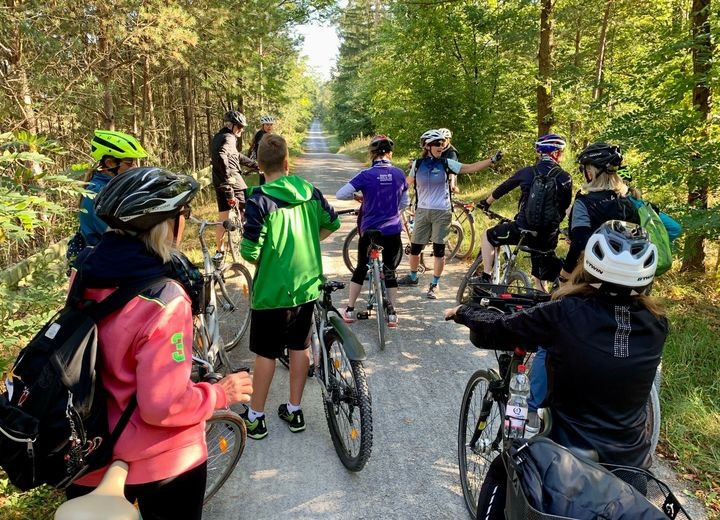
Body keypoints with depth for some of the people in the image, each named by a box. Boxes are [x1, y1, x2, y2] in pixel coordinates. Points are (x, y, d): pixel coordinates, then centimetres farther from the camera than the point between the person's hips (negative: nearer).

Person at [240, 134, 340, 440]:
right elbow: (332, 223, 13)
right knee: (299, 347, 16)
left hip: (272, 289, -5)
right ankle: (294, 411, 28)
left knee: (265, 353, 8)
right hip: (308, 285, 5)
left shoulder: (259, 200, -17)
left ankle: (255, 417, 21)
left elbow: (250, 250, -19)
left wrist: (259, 261, 2)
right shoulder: (309, 191, 0)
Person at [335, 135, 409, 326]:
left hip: (369, 230, -1)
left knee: (361, 268, 15)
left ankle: (350, 310, 20)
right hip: (392, 231, 2)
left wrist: (357, 196, 4)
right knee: (390, 271, 13)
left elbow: (340, 194, -14)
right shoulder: (399, 174, -1)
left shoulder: (366, 175, -11)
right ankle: (392, 314, 12)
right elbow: (405, 203, 9)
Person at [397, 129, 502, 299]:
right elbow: (408, 183, 14)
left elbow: (471, 168, -6)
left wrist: (492, 160, -13)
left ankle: (434, 285, 14)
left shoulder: (446, 164, -3)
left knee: (439, 250, 0)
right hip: (422, 211, 2)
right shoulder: (417, 164, 0)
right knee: (415, 248, 8)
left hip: (442, 213, -1)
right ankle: (412, 277, 32)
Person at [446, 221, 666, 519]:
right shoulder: (657, 323, -9)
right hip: (632, 465, 4)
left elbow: (496, 331, -10)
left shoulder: (565, 314, -22)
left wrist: (461, 312, 10)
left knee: (501, 475, 25)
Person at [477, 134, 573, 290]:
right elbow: (564, 208, 12)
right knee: (541, 280, 21)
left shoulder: (526, 172, 0)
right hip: (548, 237, 2)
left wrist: (486, 202, 33)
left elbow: (503, 188, 15)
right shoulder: (565, 178, 2)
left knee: (488, 236, 23)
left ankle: (486, 278, 16)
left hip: (522, 230, -2)